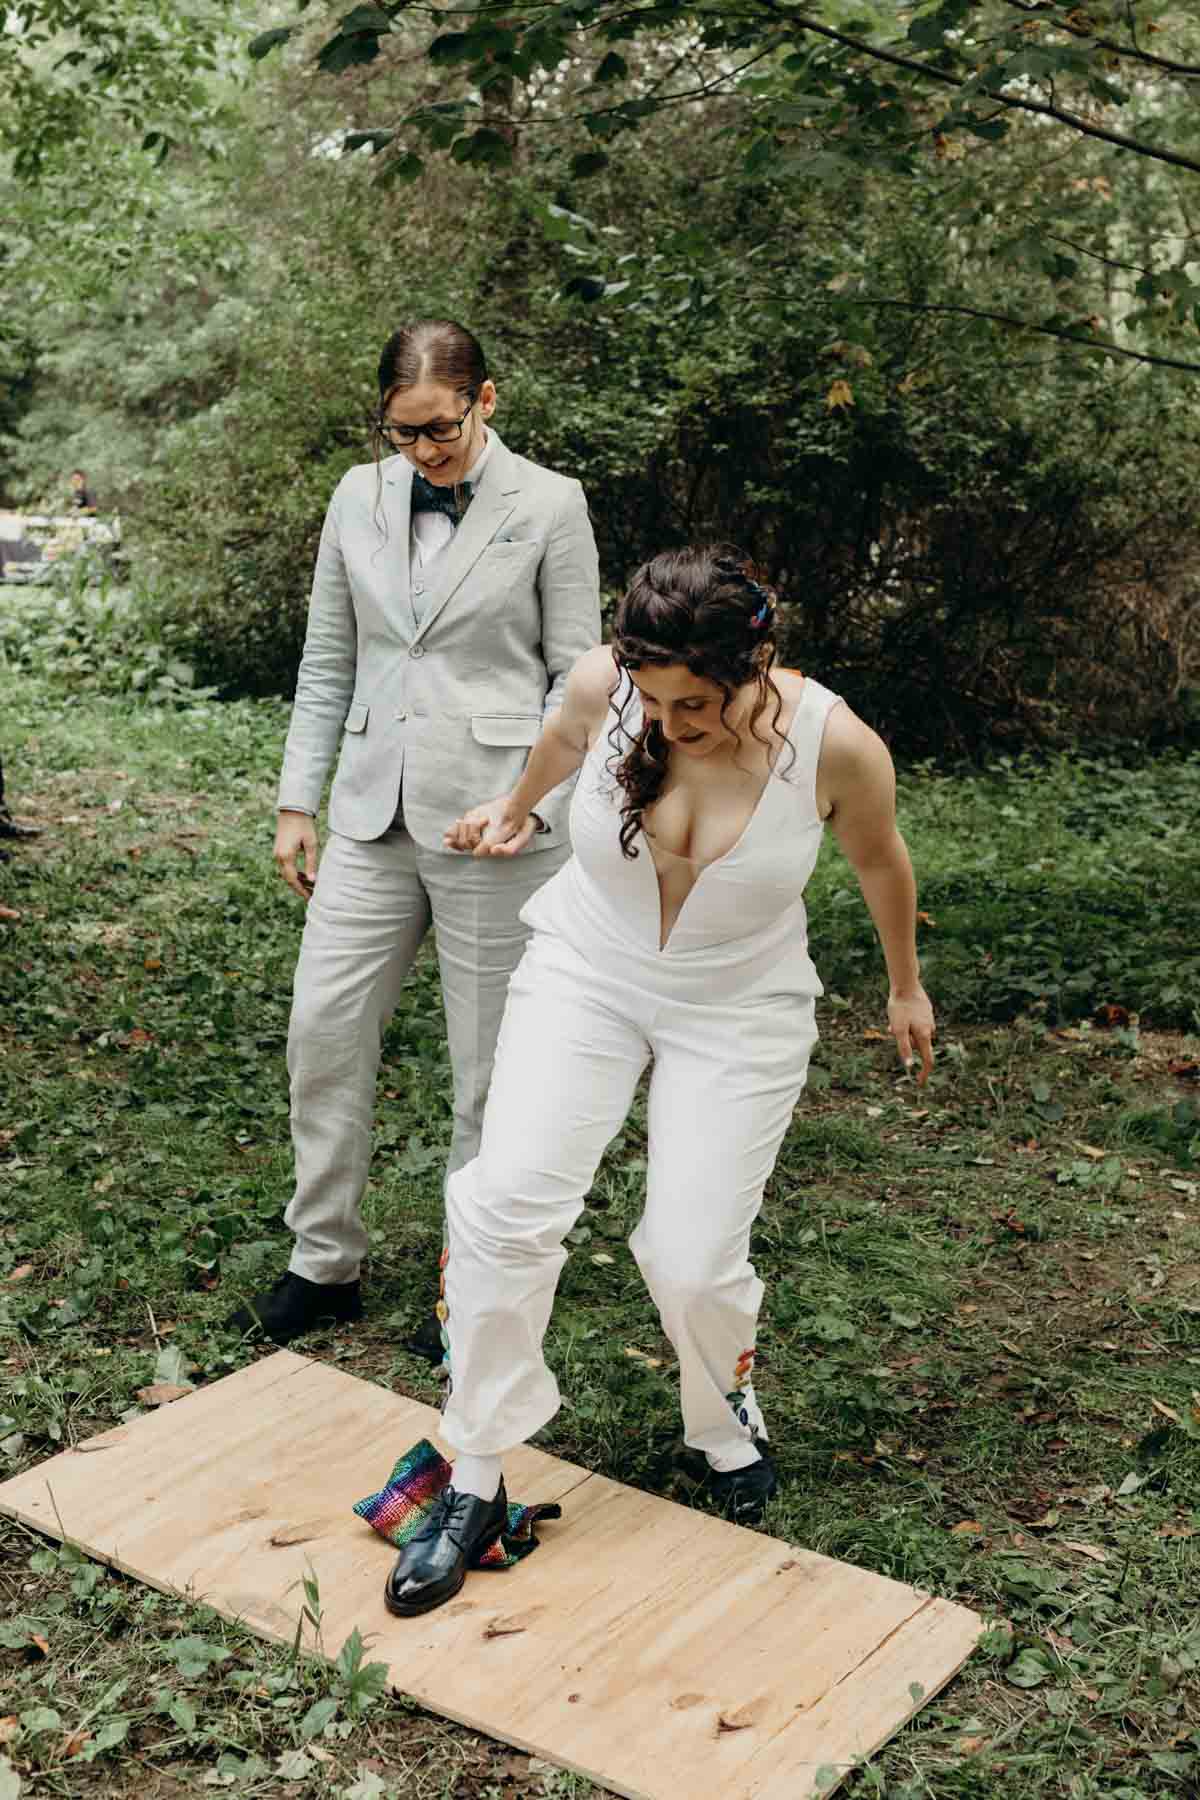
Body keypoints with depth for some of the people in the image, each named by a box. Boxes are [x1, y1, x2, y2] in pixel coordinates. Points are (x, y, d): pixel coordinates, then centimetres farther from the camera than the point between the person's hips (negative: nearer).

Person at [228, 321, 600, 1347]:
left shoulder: (548, 506, -4)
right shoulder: (360, 499, 8)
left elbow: (576, 675, -3)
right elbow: (327, 663, 12)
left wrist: (537, 799, -15)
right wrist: (299, 803, 9)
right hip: (375, 814, 4)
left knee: (492, 1060, 6)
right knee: (323, 1031, 5)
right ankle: (325, 1265, 22)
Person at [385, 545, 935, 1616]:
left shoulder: (836, 746, -22)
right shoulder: (605, 687, -19)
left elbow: (879, 858, -1)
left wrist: (906, 986, 15)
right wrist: (515, 811, 28)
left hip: (739, 1015, -1)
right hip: (585, 975, 2)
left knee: (693, 1260, -7)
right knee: (506, 1204, -16)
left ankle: (728, 1427, 30)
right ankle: (476, 1483, 1)